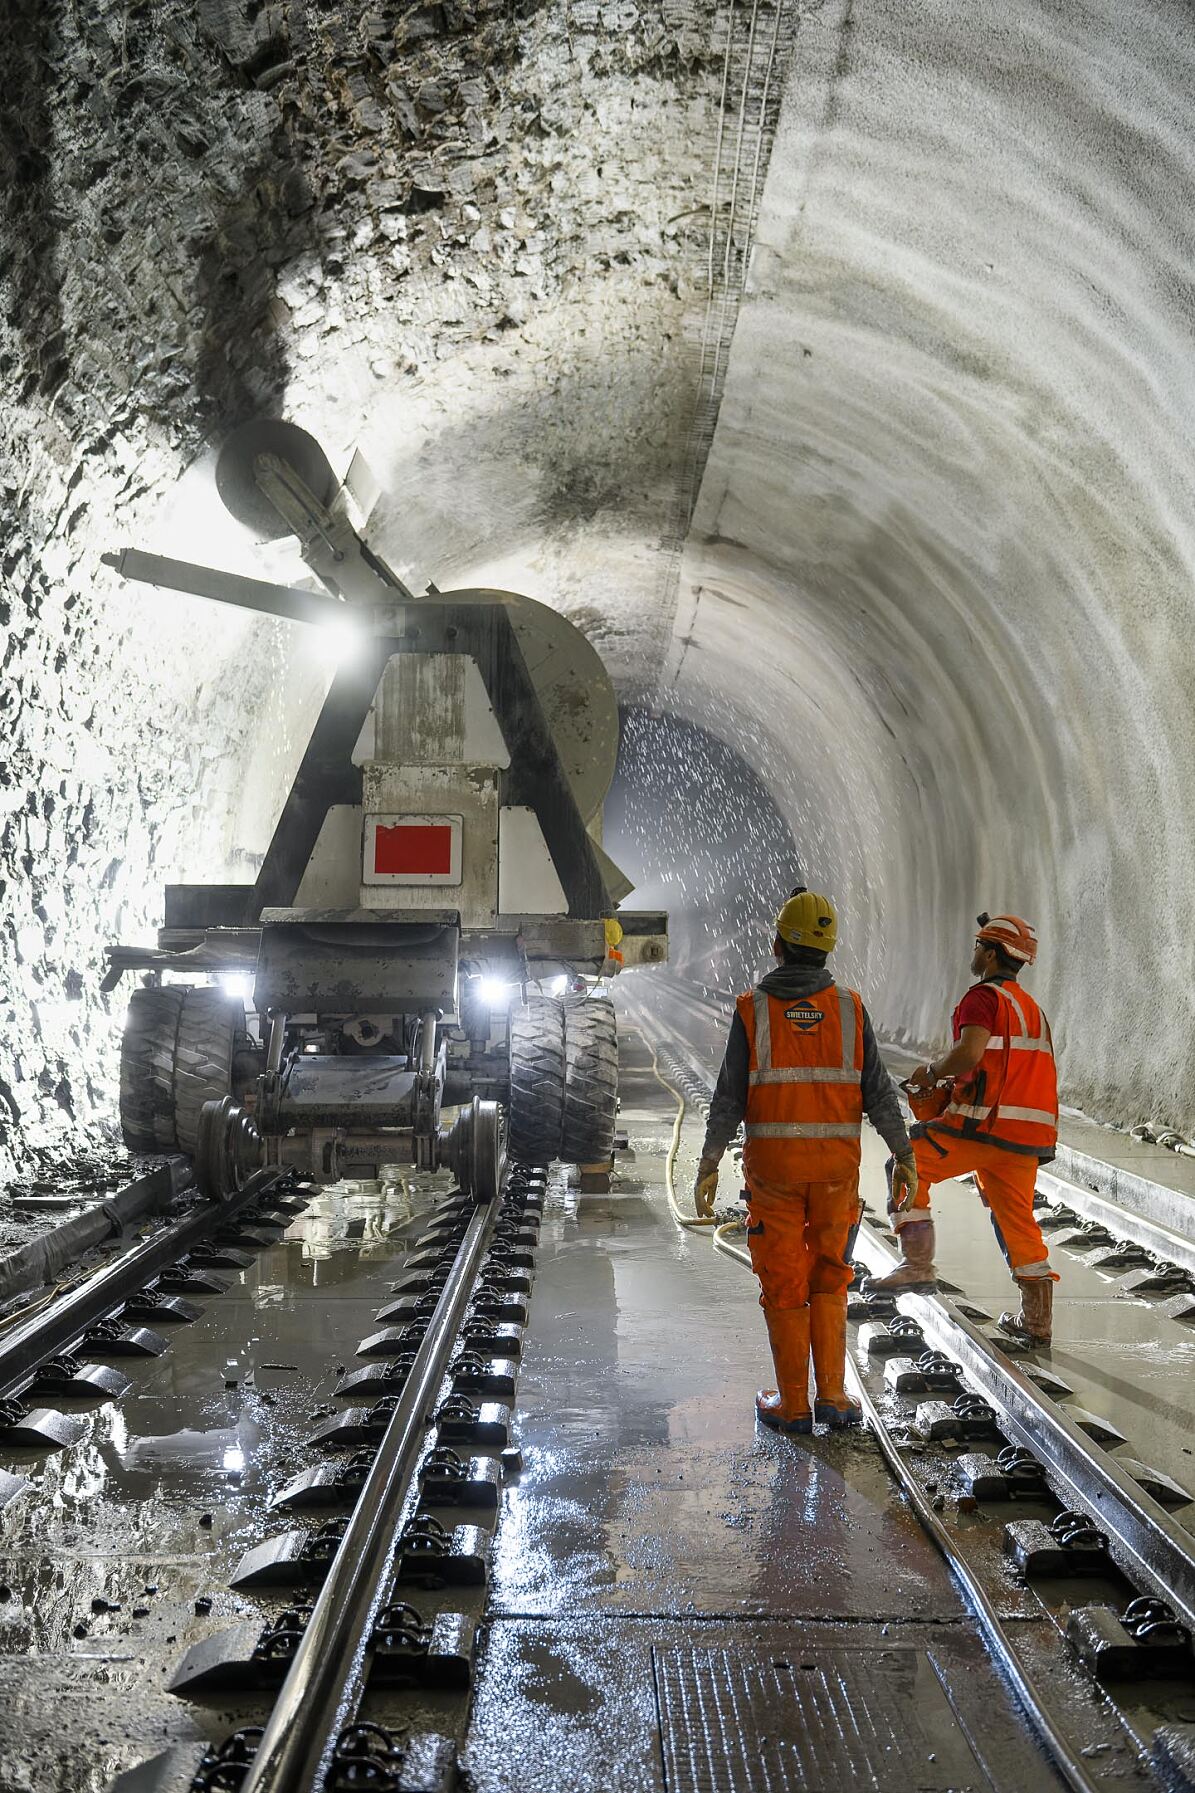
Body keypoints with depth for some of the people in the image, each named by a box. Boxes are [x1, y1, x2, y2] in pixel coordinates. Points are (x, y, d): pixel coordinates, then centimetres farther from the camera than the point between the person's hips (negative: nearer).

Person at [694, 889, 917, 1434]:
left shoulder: (752, 1008, -6)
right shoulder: (849, 1007, -2)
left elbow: (730, 1097, -7)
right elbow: (878, 1091, -2)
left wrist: (708, 1166, 0)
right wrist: (904, 1156, 6)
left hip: (773, 1163, -2)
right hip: (838, 1163, 2)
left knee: (784, 1283, 8)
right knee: (829, 1278, 16)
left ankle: (793, 1404, 13)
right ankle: (831, 1395, 12)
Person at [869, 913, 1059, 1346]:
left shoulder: (984, 996, -6)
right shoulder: (1031, 1007, 22)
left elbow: (968, 1053, -22)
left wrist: (932, 1072, -3)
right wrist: (950, 1085, 17)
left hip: (985, 1123, -8)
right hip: (1029, 1132, 8)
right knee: (1016, 1217, 15)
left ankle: (917, 1262, -2)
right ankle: (1037, 1319, 19)